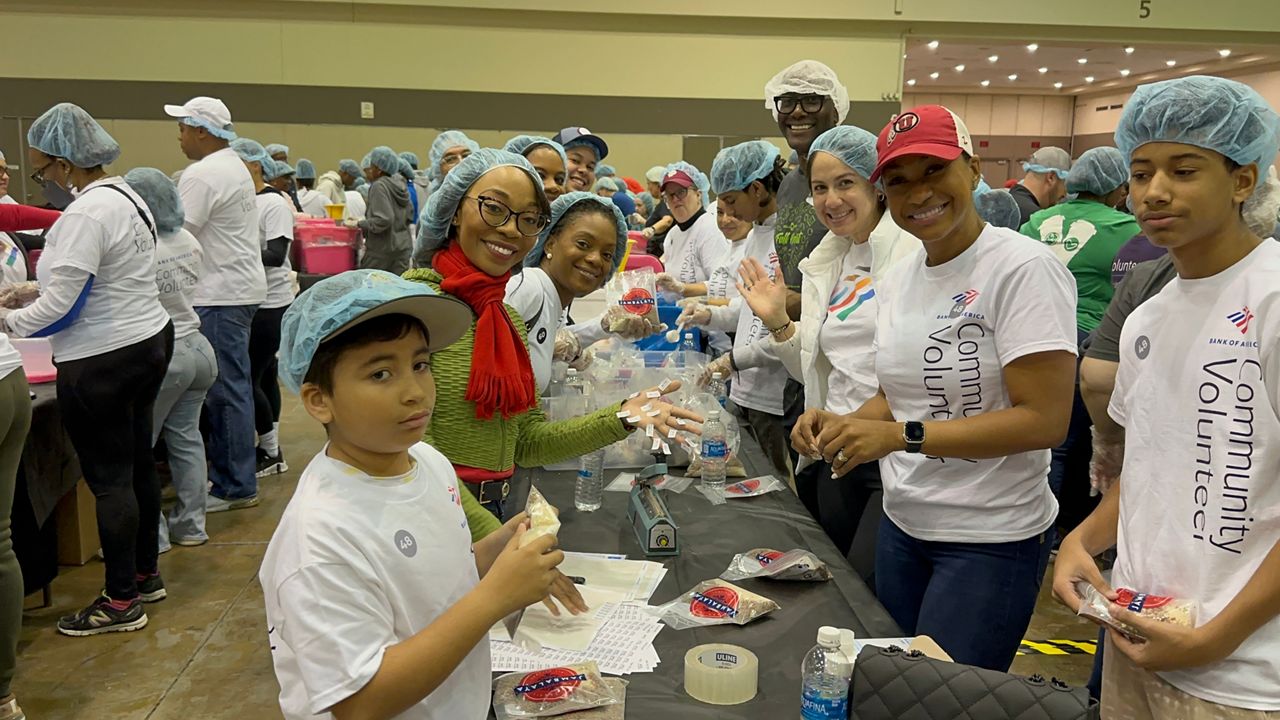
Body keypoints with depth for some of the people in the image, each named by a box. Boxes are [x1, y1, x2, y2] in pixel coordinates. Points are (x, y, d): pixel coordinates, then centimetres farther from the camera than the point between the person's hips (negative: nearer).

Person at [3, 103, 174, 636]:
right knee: (137, 464, 17)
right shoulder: (125, 194, 8)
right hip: (149, 341, 9)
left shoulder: (86, 213, -20)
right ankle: (145, 573, 30)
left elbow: (59, 309, -19)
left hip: (102, 364, -9)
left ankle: (121, 603, 12)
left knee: (109, 479, 1)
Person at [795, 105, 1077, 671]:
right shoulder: (897, 279, 5)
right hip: (902, 524, 7)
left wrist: (901, 435, -26)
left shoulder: (1023, 267, -16)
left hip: (991, 540, -6)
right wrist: (843, 426, -5)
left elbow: (1045, 420, -21)